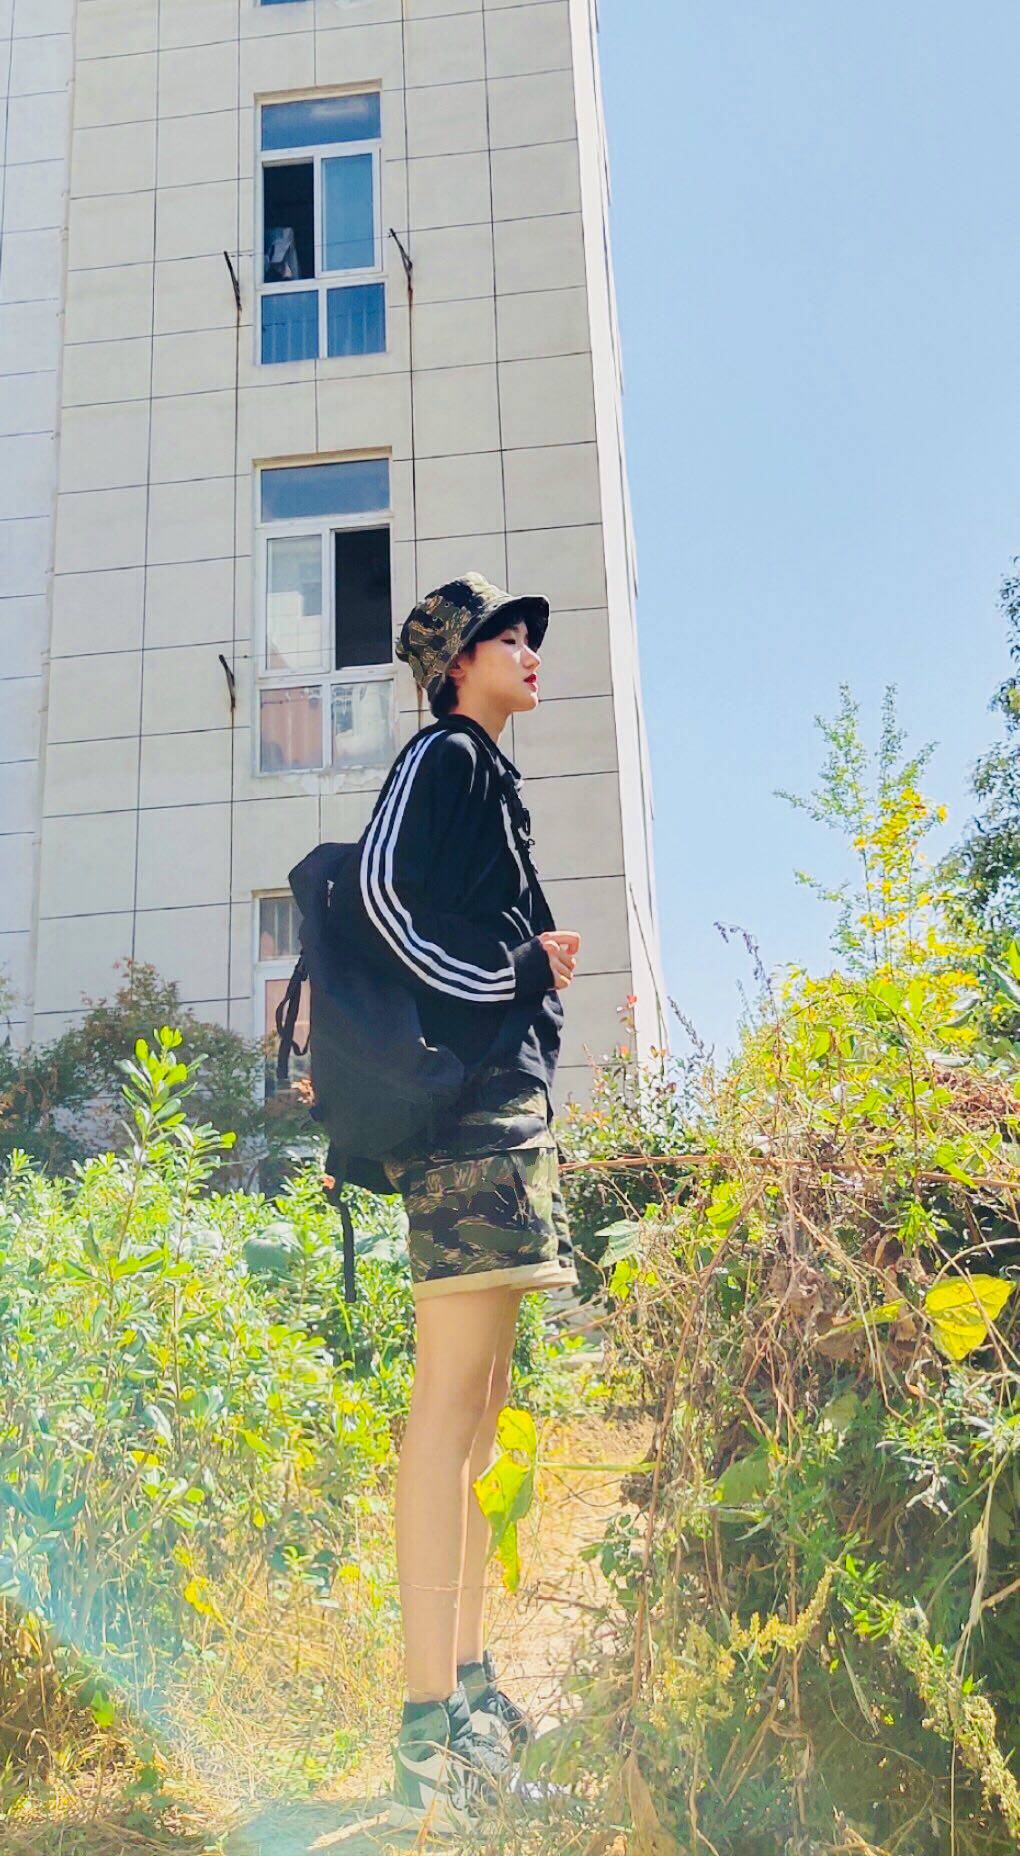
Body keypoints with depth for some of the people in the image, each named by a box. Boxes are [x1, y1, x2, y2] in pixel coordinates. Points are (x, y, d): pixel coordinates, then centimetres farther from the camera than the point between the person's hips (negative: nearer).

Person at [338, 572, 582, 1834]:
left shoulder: (486, 772, 27)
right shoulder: (443, 756, -1)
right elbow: (383, 890, -17)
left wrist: (537, 961, 11)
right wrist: (512, 973, -9)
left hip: (499, 1092, 10)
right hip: (467, 1091, -10)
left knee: (480, 1394, 10)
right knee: (453, 1386, -14)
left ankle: (469, 1688, 17)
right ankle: (427, 1734, -13)